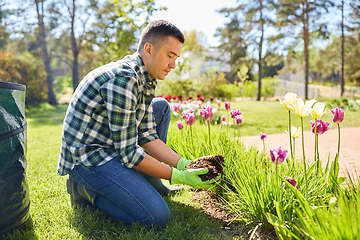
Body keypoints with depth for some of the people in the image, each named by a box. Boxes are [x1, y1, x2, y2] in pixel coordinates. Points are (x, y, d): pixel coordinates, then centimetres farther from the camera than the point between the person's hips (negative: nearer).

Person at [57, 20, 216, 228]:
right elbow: (128, 153, -23)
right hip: (87, 157, -10)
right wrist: (177, 176, -16)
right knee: (157, 216, -19)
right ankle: (88, 190, 0)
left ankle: (150, 185, 13)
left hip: (111, 146, 10)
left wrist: (184, 164, -5)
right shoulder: (123, 79, -25)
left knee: (161, 107, 12)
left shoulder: (145, 79, 6)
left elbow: (147, 136, 5)